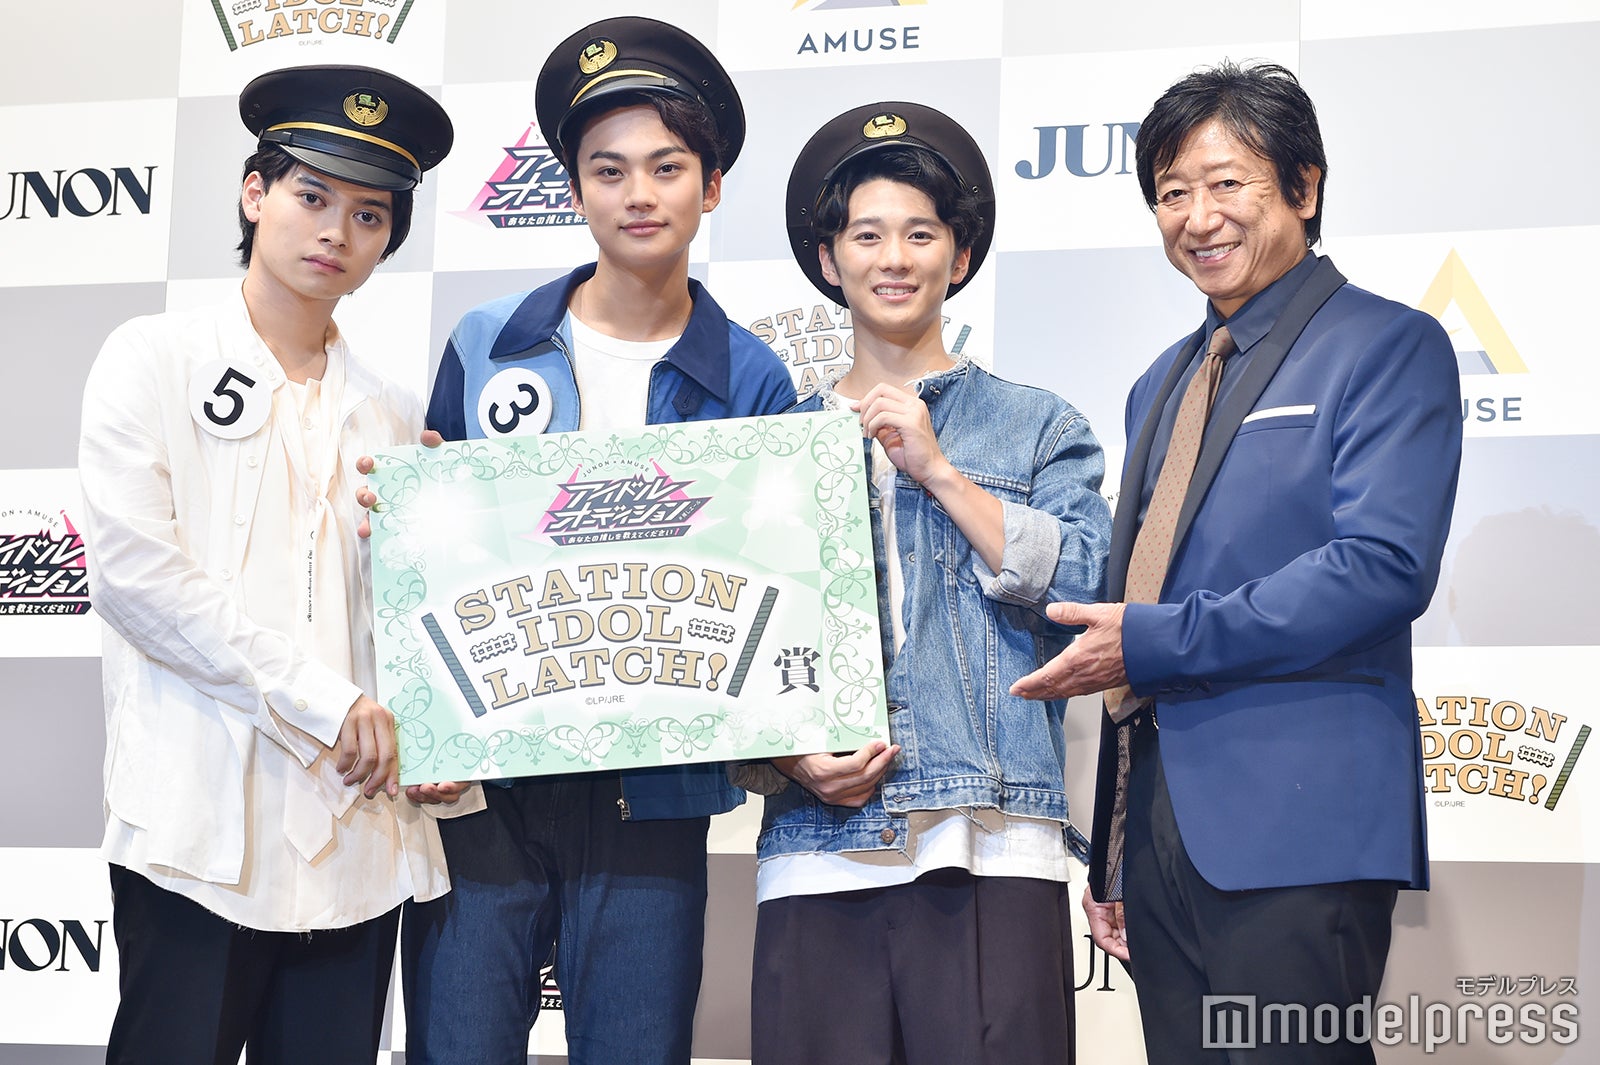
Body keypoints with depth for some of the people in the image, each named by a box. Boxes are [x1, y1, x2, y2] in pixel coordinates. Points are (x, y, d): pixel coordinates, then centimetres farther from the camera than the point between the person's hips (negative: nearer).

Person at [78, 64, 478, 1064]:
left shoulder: (395, 416, 17)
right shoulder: (157, 360, 4)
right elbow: (131, 568, -8)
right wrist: (323, 702, -12)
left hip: (361, 843, 4)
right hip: (199, 825, -4)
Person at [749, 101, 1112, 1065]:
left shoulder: (1036, 426, 13)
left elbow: (1088, 582, -2)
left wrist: (937, 470, -3)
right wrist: (790, 760, -4)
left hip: (992, 850, -1)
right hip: (818, 853, 2)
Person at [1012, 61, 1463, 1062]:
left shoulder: (1389, 346, -2)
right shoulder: (1163, 384, 20)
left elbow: (1384, 567, -16)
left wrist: (1155, 644, -15)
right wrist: (1107, 849, 17)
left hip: (1296, 831, -7)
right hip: (1154, 819, 7)